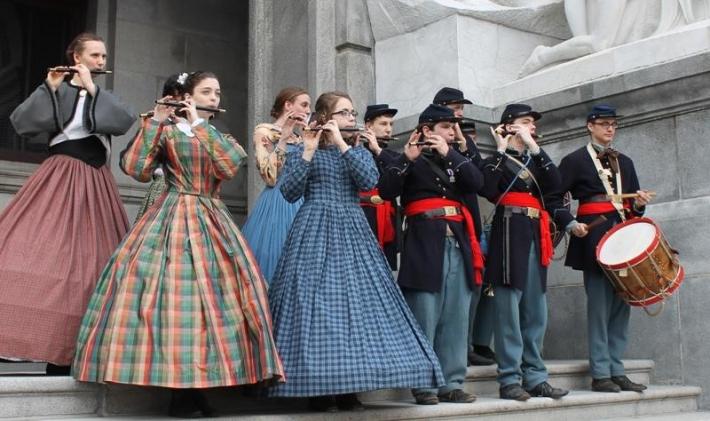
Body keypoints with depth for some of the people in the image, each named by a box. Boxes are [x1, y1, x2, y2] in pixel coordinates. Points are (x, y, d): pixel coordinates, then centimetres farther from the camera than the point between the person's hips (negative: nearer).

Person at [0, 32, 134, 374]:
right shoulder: (56, 91, 7)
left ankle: (62, 353, -1)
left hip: (94, 184, 3)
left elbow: (126, 122, -6)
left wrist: (92, 88, -8)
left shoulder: (104, 97, 16)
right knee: (41, 252, -14)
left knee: (88, 260, -3)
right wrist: (49, 87, -12)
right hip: (59, 178, -3)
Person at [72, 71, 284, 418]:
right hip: (174, 220, -4)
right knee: (172, 290, -15)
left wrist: (199, 125, -5)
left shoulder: (221, 136, 16)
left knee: (211, 292, -4)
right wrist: (155, 122, -8)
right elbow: (136, 169, -8)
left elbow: (228, 167, -7)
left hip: (212, 222, 4)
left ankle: (194, 389, 2)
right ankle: (180, 392, -9)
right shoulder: (168, 131, 6)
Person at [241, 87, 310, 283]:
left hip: (301, 205, 7)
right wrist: (283, 138, -14)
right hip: (277, 204, -7)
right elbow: (270, 177, -16)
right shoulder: (264, 132, -4)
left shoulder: (299, 139, 16)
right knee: (275, 263, -7)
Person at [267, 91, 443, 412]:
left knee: (357, 302, -2)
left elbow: (369, 181, -7)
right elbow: (289, 193, -9)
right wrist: (309, 151, -13)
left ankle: (349, 388, 5)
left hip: (352, 233, 4)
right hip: (316, 233, -3)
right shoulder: (301, 151, 6)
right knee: (315, 301, -10)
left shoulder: (359, 151, 14)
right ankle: (318, 389, -4)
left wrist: (342, 144, -10)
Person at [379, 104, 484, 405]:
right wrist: (407, 159, -18)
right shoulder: (411, 159, 5)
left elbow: (477, 183, 2)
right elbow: (386, 191, -9)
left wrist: (449, 153, -5)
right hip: (425, 242, -5)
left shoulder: (454, 159, 21)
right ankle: (423, 384, 1)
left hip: (457, 242, 6)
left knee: (456, 318, 5)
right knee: (424, 318, -5)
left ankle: (452, 383, 10)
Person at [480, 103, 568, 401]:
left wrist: (534, 147, -5)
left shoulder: (535, 160, 20)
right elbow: (489, 191, -16)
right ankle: (509, 379, -2)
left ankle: (535, 377, 14)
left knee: (536, 312, 7)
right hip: (509, 234, -6)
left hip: (535, 237, 6)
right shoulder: (496, 160, 3)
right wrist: (501, 151, -11)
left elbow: (555, 184, 0)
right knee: (509, 309, -6)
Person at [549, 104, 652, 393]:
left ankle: (616, 371, 11)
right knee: (599, 306, -7)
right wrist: (570, 224, -16)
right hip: (594, 236, -6)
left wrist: (639, 204, 1)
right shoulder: (575, 160, 3)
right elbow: (554, 198, -3)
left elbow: (634, 203, 23)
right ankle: (600, 374, -2)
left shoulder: (624, 162, 20)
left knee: (621, 304, 5)